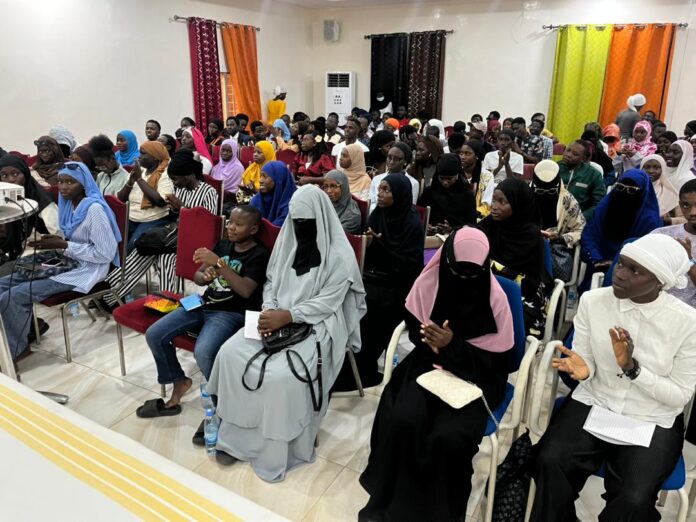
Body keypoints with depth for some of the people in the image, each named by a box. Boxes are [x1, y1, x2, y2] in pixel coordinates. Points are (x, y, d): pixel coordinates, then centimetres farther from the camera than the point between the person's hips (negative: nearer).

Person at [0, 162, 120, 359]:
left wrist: (64, 245, -19)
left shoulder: (94, 209, -19)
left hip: (85, 269, -9)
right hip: (67, 262, 9)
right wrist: (56, 242, -2)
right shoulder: (69, 204, 8)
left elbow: (105, 254, -21)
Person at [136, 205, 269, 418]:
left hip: (231, 313, -7)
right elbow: (197, 277, 14)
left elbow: (246, 290, -23)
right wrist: (206, 275, -10)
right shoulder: (223, 244, 13)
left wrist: (219, 264, -27)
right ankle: (179, 382, 14)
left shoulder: (259, 255, -8)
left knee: (203, 352, -33)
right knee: (154, 334, -7)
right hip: (204, 305, 7)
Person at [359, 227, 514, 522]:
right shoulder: (428, 283, -6)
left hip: (474, 377, -2)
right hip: (428, 364, 2)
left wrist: (454, 346, -22)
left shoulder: (495, 298, -11)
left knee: (448, 437, -28)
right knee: (400, 421, -25)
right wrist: (437, 344, -14)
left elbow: (495, 360, -8)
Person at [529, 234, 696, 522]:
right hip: (593, 404, 2)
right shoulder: (592, 300, -8)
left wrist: (632, 368, -24)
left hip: (653, 422, -1)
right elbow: (587, 365, 0)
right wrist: (582, 370, -24)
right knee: (549, 461, -23)